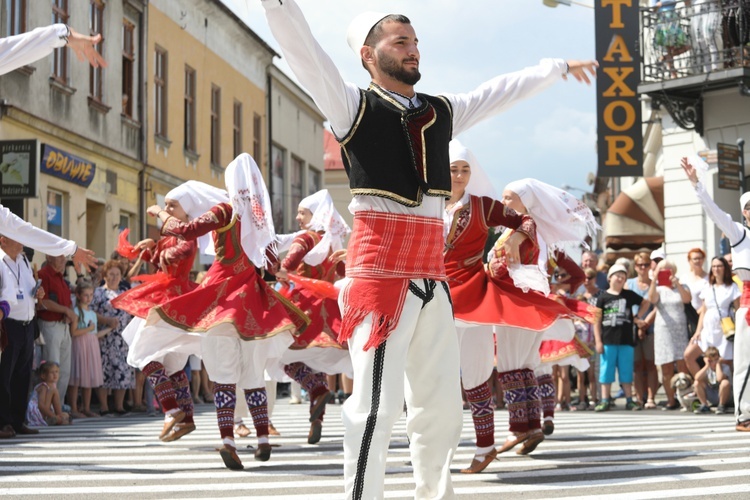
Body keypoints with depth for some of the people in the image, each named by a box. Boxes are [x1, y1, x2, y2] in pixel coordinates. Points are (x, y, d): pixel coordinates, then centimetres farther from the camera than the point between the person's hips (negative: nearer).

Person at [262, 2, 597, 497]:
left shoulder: (442, 111, 17)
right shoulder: (353, 104, 1)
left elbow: (504, 89, 30)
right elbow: (300, 44, -9)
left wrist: (558, 67, 41)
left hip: (433, 272, 7)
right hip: (380, 267, -6)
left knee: (442, 401, 12)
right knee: (379, 399, -12)